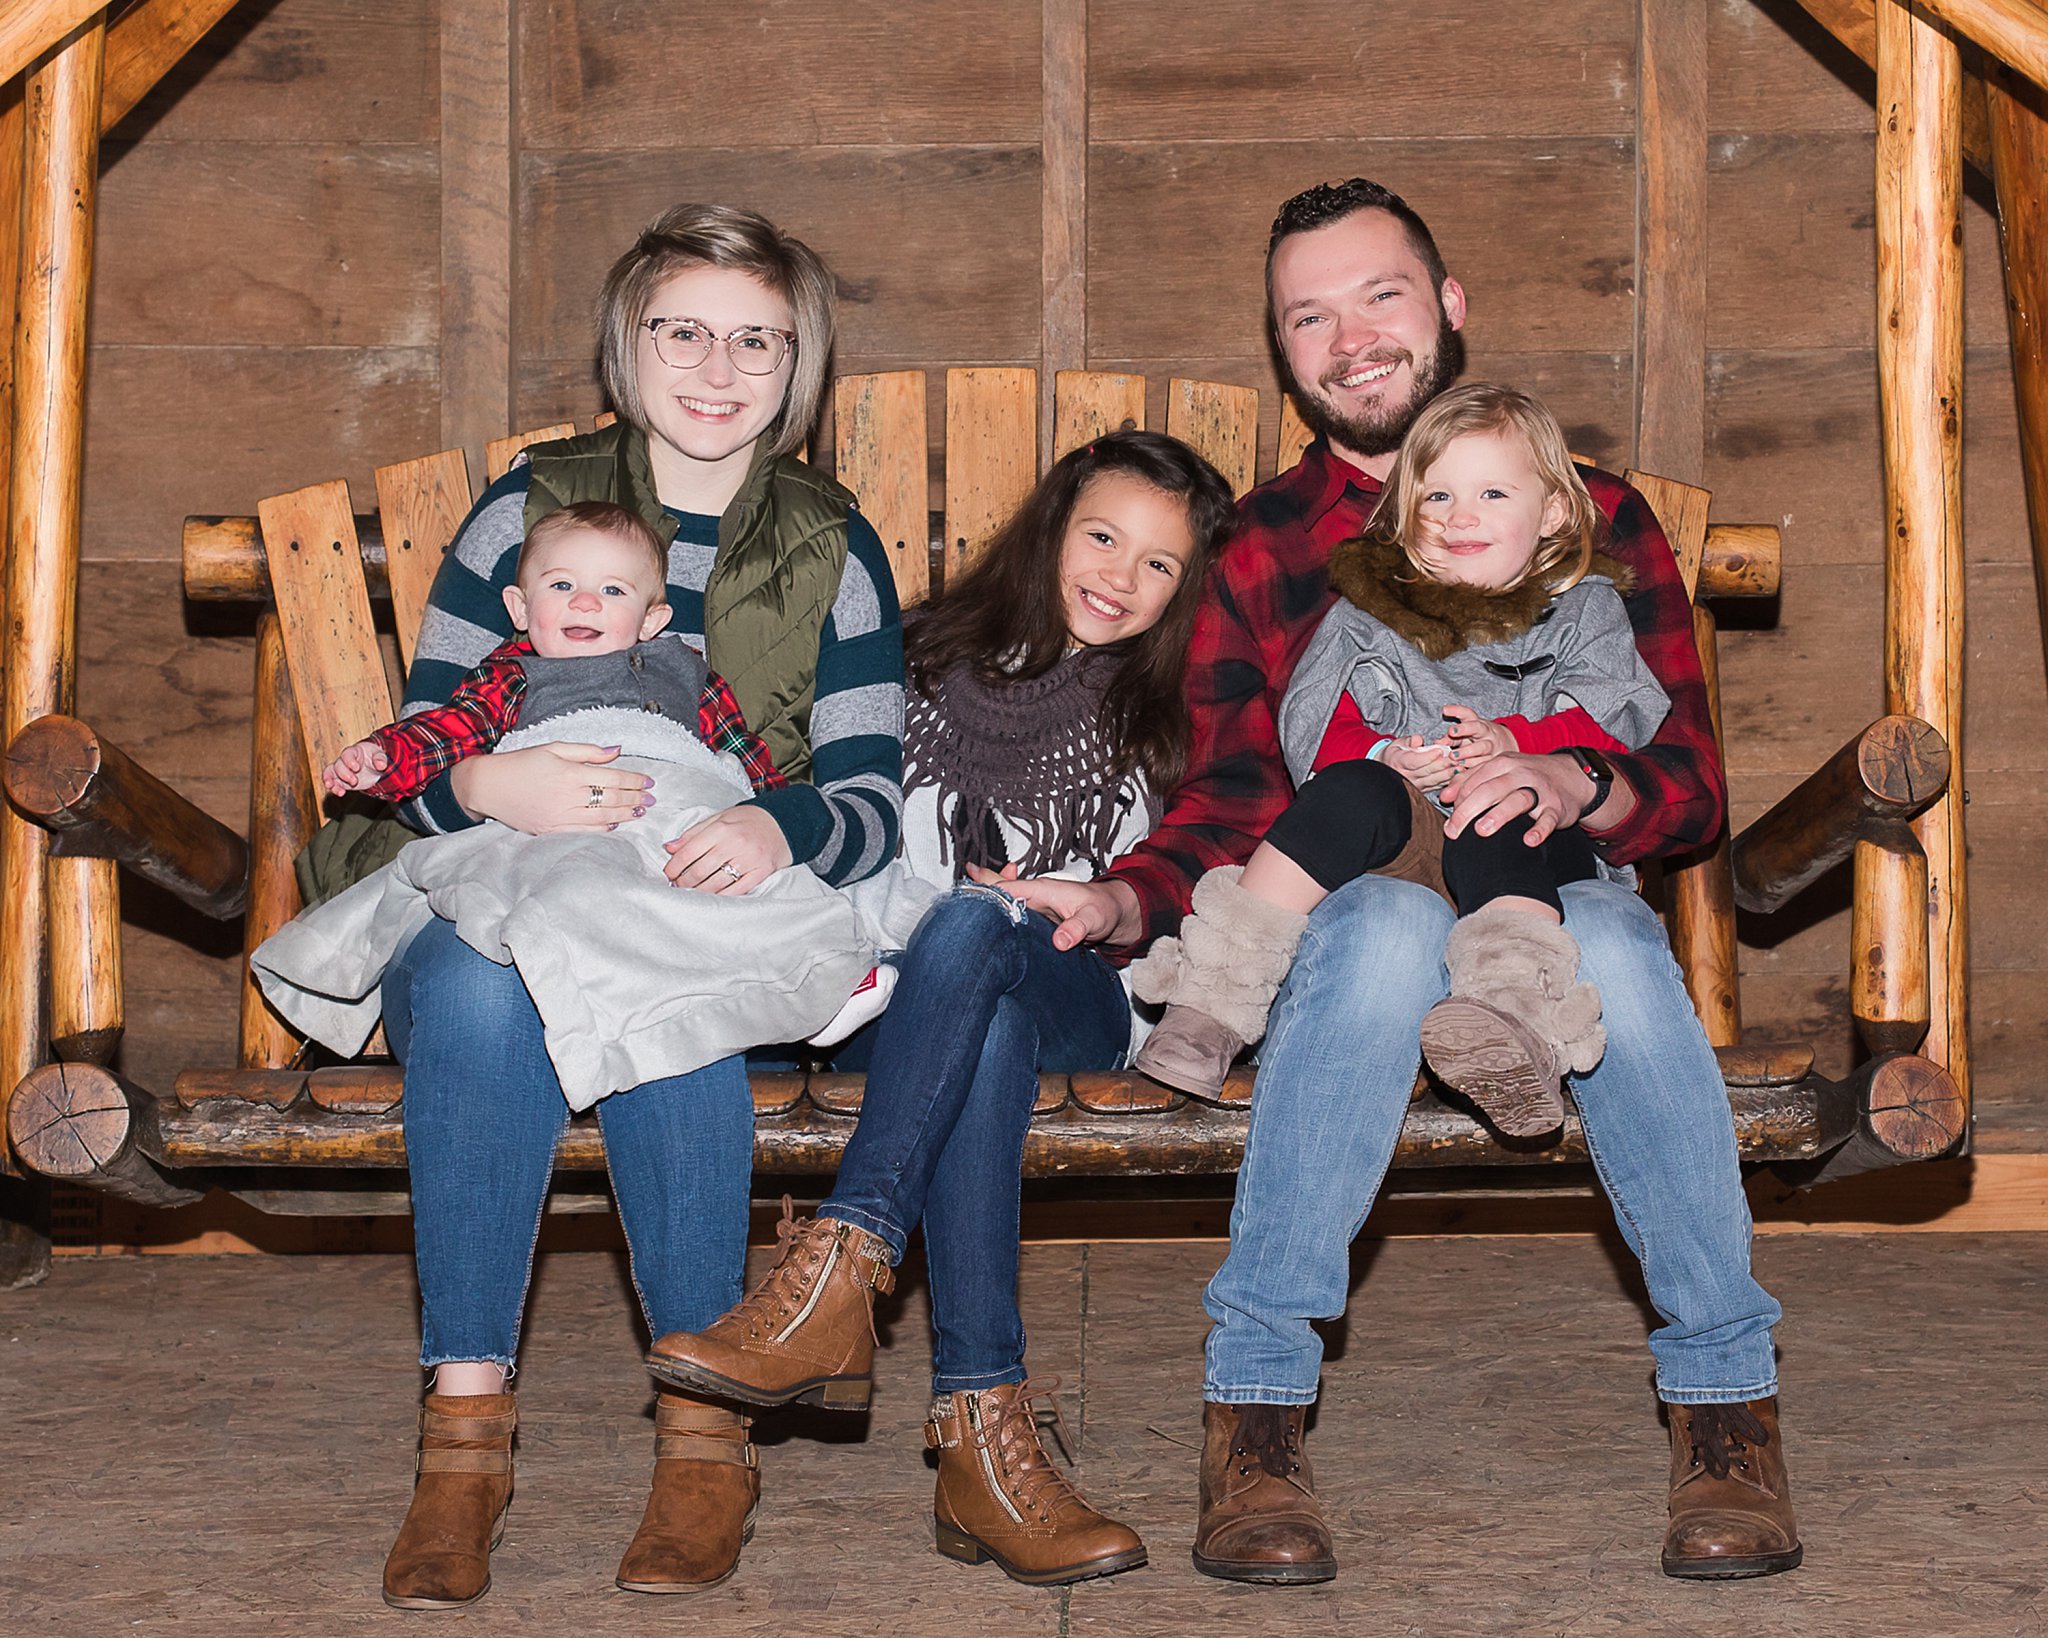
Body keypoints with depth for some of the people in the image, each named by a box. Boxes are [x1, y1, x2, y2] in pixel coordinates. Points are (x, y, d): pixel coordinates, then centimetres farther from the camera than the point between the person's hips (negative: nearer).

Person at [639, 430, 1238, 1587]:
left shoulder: (1177, 712, 12)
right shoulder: (954, 657, 16)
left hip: (1094, 993, -1)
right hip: (947, 980, 1)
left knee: (970, 929, -36)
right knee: (991, 1035, -38)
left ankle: (837, 1275, -49)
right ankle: (984, 1433, -48)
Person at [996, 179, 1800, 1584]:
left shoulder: (1594, 513, 12)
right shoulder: (1258, 552, 13)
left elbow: (1692, 785, 3)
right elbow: (1227, 807, 3)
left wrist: (1578, 785, -21)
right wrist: (1122, 899, -19)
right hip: (1341, 923, 0)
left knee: (1613, 946, -37)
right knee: (1390, 920, -37)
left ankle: (1729, 1400, -22)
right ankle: (1255, 1408, -32)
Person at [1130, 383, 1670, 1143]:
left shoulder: (1584, 611, 17)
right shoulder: (1366, 612, 19)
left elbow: (1611, 724, 2)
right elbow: (1312, 725, 8)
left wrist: (1516, 745, -17)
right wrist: (1386, 760, -13)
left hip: (1530, 831, -1)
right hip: (1402, 832, 1)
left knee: (1495, 845, -36)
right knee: (1353, 794, -32)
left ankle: (1513, 1018, -64)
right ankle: (1212, 1001, -37)